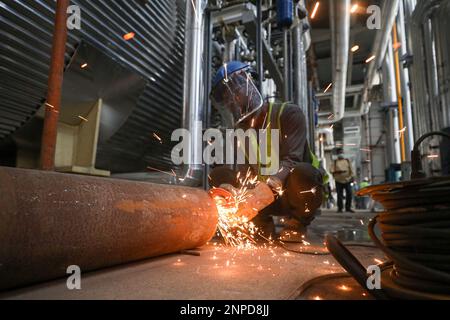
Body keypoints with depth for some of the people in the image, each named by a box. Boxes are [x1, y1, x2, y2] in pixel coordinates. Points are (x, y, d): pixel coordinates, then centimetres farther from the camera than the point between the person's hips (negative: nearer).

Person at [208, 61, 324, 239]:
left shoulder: (288, 113, -13)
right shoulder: (241, 130, 4)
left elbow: (291, 160, -26)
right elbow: (243, 170, -6)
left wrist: (268, 184, -44)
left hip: (298, 193, -4)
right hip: (269, 195, 5)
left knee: (301, 172, -40)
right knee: (218, 174, -9)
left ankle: (296, 226, -9)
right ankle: (264, 227, -3)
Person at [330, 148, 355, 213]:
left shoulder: (347, 161, 14)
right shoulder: (335, 162, 9)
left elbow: (351, 169, 11)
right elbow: (331, 170, 0)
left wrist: (352, 176, 1)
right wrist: (336, 172, -17)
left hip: (347, 180, 2)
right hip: (339, 181, -2)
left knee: (349, 193, -4)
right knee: (339, 195, -2)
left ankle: (348, 208, 10)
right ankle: (340, 208, 9)